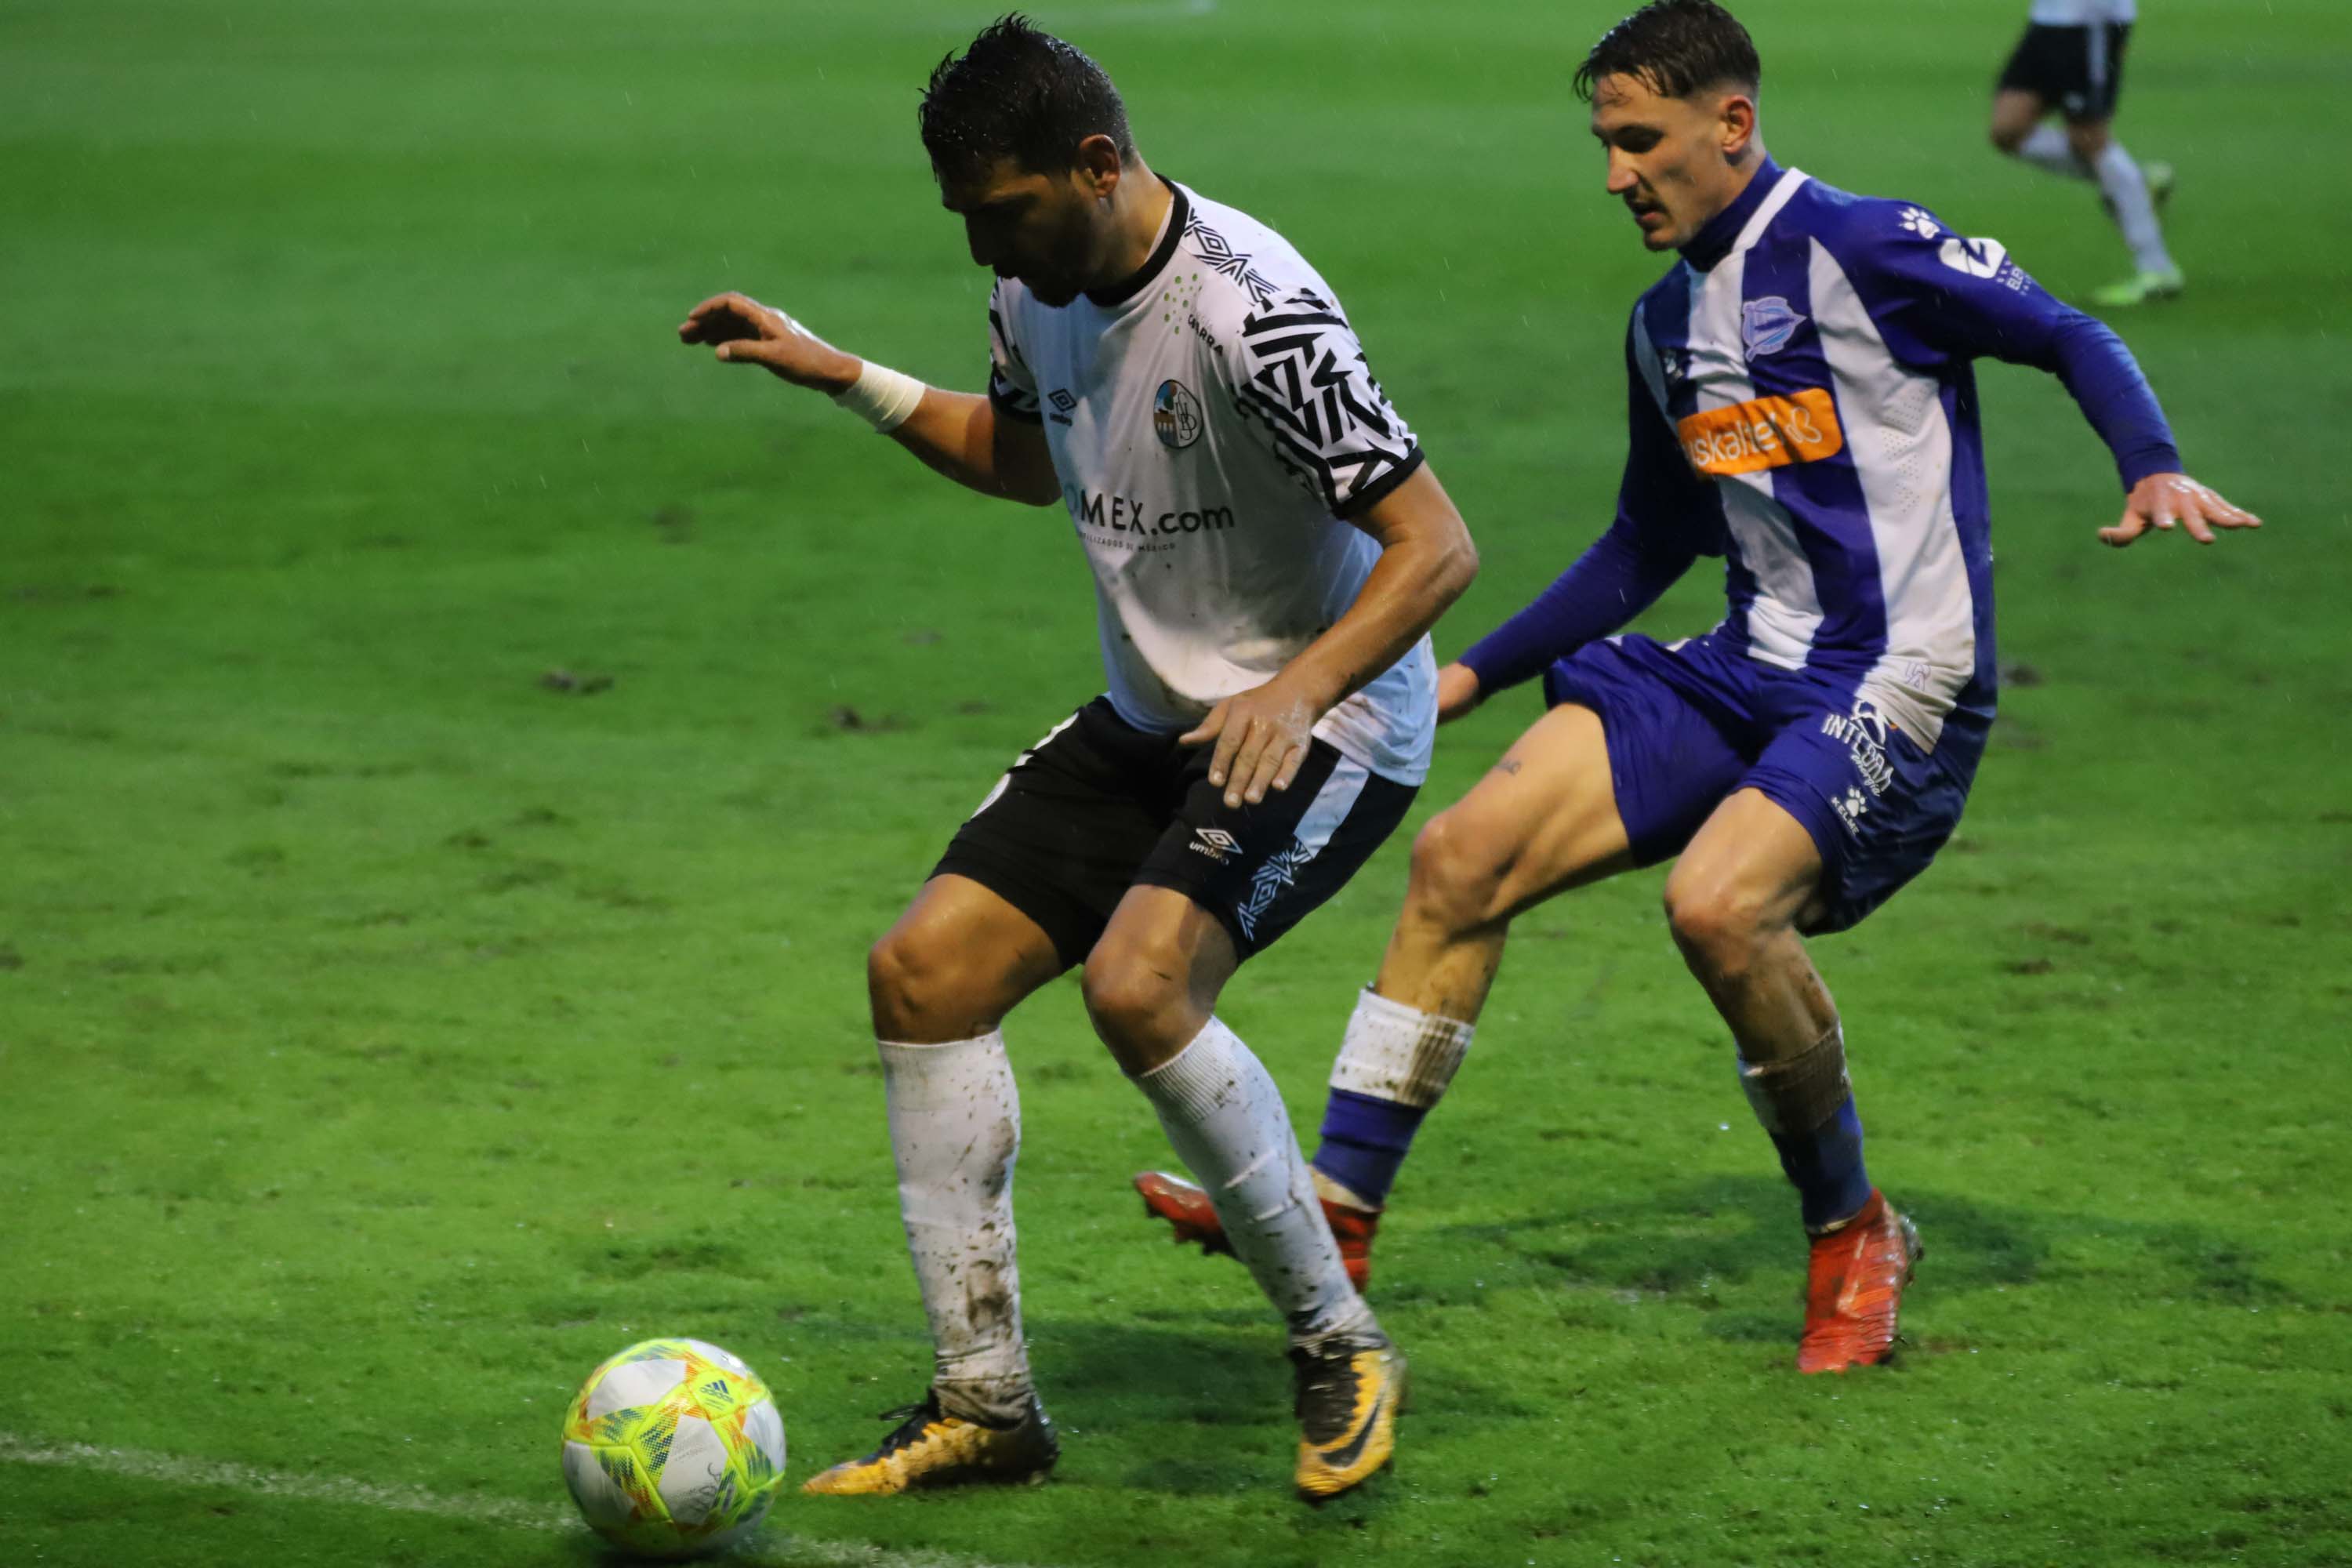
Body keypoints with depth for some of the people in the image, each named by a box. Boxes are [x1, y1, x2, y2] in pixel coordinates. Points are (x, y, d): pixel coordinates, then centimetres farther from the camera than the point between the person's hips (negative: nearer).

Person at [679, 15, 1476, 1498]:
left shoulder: (1251, 313, -26)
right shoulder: (1039, 286, 1)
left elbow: (1437, 543, -25)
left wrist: (1298, 691, -38)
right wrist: (847, 377, 15)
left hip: (1324, 724, -9)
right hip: (1151, 718, 9)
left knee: (1139, 984, -30)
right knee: (924, 971, 0)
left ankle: (1340, 1347, -12)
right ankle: (986, 1404, 6)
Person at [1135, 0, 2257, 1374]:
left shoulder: (1863, 250, -9)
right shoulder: (1665, 325, 15)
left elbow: (2075, 340, -7)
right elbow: (1649, 546, 27)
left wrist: (2157, 469, -26)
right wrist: (1475, 675, 24)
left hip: (1898, 685, -8)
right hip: (1748, 674, 8)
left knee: (1719, 902, -31)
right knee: (1464, 854, -6)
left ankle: (1855, 1235, -6)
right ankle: (1336, 1208, -1)